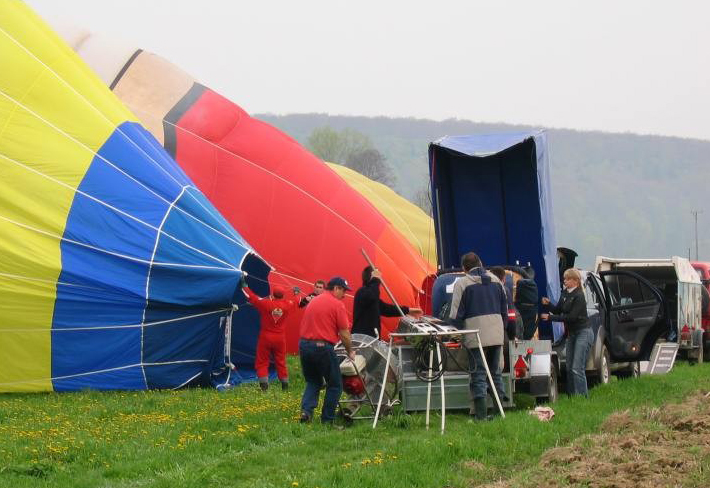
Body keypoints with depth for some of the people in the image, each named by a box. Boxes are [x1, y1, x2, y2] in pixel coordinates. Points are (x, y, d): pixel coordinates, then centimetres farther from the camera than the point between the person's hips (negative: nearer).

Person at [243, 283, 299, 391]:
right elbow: (294, 302, 18)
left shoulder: (265, 303, -15)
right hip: (280, 338, 3)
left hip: (266, 337, -3)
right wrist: (296, 293, 39)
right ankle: (285, 384, 19)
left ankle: (264, 384, -10)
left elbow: (251, 297, -8)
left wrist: (245, 287, 8)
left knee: (262, 362, 3)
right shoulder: (286, 305, -5)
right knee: (281, 362, 15)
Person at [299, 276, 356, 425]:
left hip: (304, 344, 6)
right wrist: (350, 351, 9)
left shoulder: (313, 302, 16)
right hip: (323, 346, -6)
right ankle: (327, 420, 8)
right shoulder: (337, 304, -5)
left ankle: (306, 410, -2)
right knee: (335, 385, 8)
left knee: (313, 382, 20)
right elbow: (344, 333, -5)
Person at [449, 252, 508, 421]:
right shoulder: (495, 280, 10)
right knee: (495, 371, 14)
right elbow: (505, 309, 16)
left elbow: (456, 314, -7)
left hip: (476, 335, -5)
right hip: (496, 334, 5)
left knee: (478, 373, -1)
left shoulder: (461, 283, -6)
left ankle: (481, 414, -6)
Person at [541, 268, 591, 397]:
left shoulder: (579, 296, -16)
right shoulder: (565, 293, 10)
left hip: (583, 333, -9)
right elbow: (558, 310, 12)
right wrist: (549, 304, -8)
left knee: (577, 368, -14)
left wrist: (550, 317, -20)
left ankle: (581, 396, -12)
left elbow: (572, 317, -21)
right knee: (569, 367, 9)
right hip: (571, 333, 9)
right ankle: (571, 396, 14)